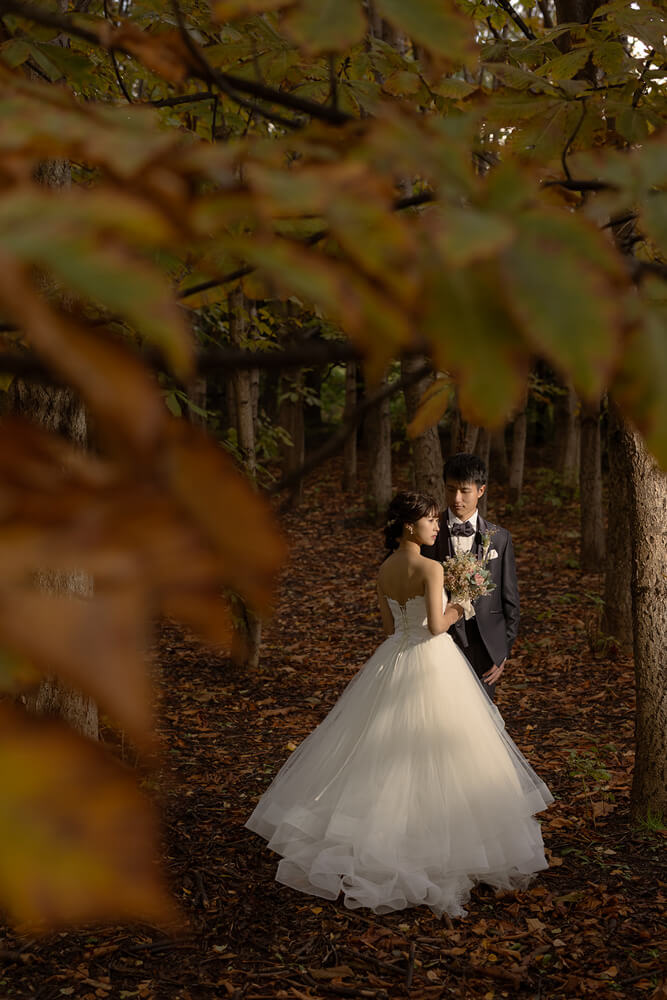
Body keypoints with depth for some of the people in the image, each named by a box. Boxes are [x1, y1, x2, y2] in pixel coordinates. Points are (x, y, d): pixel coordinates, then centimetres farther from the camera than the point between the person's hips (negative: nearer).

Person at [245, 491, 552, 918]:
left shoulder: (384, 571, 5)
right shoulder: (431, 568, -17)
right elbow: (436, 626, -22)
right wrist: (456, 609, -3)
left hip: (394, 660, 7)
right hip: (432, 663, -7)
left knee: (386, 752, 15)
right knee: (432, 754, 4)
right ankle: (438, 843, 11)